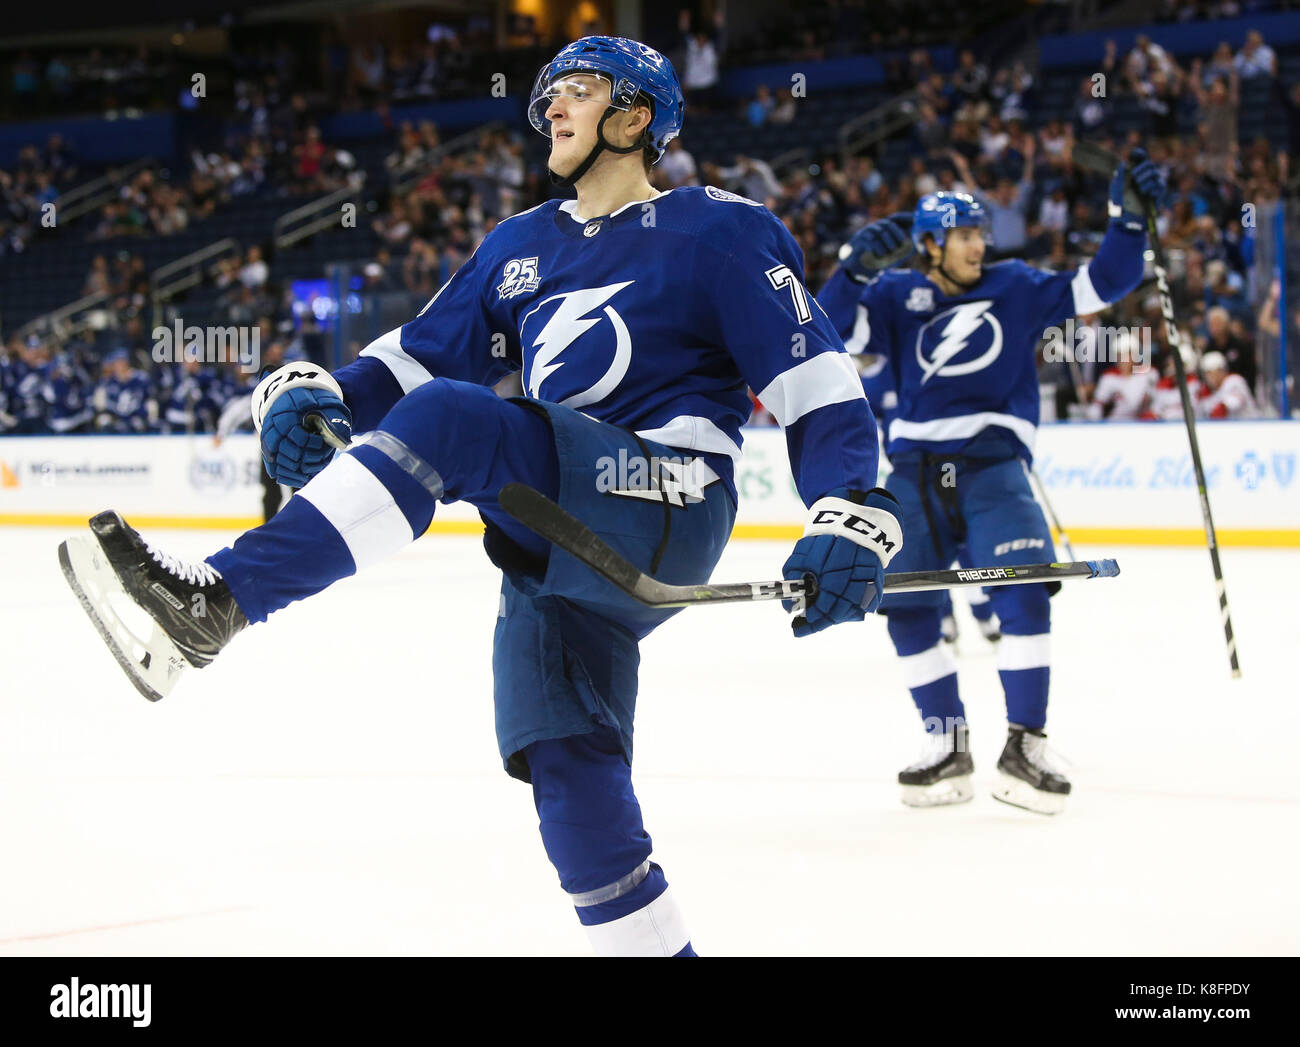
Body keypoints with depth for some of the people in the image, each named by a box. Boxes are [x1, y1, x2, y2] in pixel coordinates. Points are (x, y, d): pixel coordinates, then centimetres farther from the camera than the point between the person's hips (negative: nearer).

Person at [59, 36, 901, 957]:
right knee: (566, 771, -8)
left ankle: (215, 604, -39)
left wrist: (851, 523, -19)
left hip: (669, 511, -7)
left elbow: (817, 379, -4)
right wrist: (311, 393, -2)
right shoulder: (520, 247, 22)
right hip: (555, 548, 8)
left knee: (448, 422, -28)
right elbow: (414, 359, 20)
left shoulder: (716, 232, 2)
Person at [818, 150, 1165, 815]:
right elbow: (826, 330, -4)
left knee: (1022, 592, -20)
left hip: (992, 464, -2)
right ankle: (948, 748, 8)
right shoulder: (895, 296, 6)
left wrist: (1128, 217, -8)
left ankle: (1023, 748, -16)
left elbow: (1100, 286, 4)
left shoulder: (1014, 287, 7)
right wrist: (856, 269, -19)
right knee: (906, 605, -5)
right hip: (915, 468, 2)